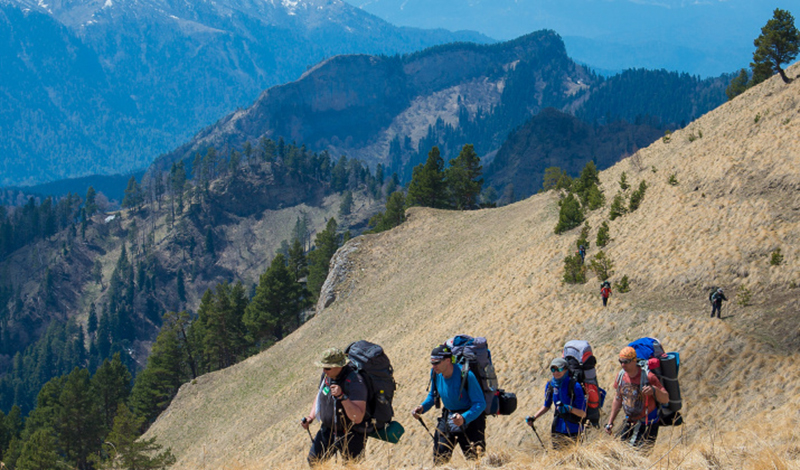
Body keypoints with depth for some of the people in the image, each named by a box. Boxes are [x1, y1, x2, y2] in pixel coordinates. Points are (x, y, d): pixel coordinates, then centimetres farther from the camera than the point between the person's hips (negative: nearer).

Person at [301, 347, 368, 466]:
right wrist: (311, 417, 2)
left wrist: (342, 396, -44)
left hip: (350, 436, -7)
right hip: (327, 429, 7)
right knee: (313, 461, 12)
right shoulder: (327, 375, -4)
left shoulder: (354, 383, -29)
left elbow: (357, 418, -35)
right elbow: (319, 396, 17)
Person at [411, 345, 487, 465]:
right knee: (439, 460, 5)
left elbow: (480, 404, -24)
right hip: (448, 417, 5)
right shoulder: (435, 373, -8)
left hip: (470, 418, -5)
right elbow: (432, 395, 11)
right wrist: (422, 408, -9)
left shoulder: (466, 375, -27)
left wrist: (464, 418, -40)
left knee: (474, 460, -3)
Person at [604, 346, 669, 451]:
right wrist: (610, 422, 12)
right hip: (630, 422, 6)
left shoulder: (647, 377, -20)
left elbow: (666, 399, -21)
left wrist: (654, 390, -42)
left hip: (647, 424, -6)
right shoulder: (621, 376, -2)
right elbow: (618, 399, 12)